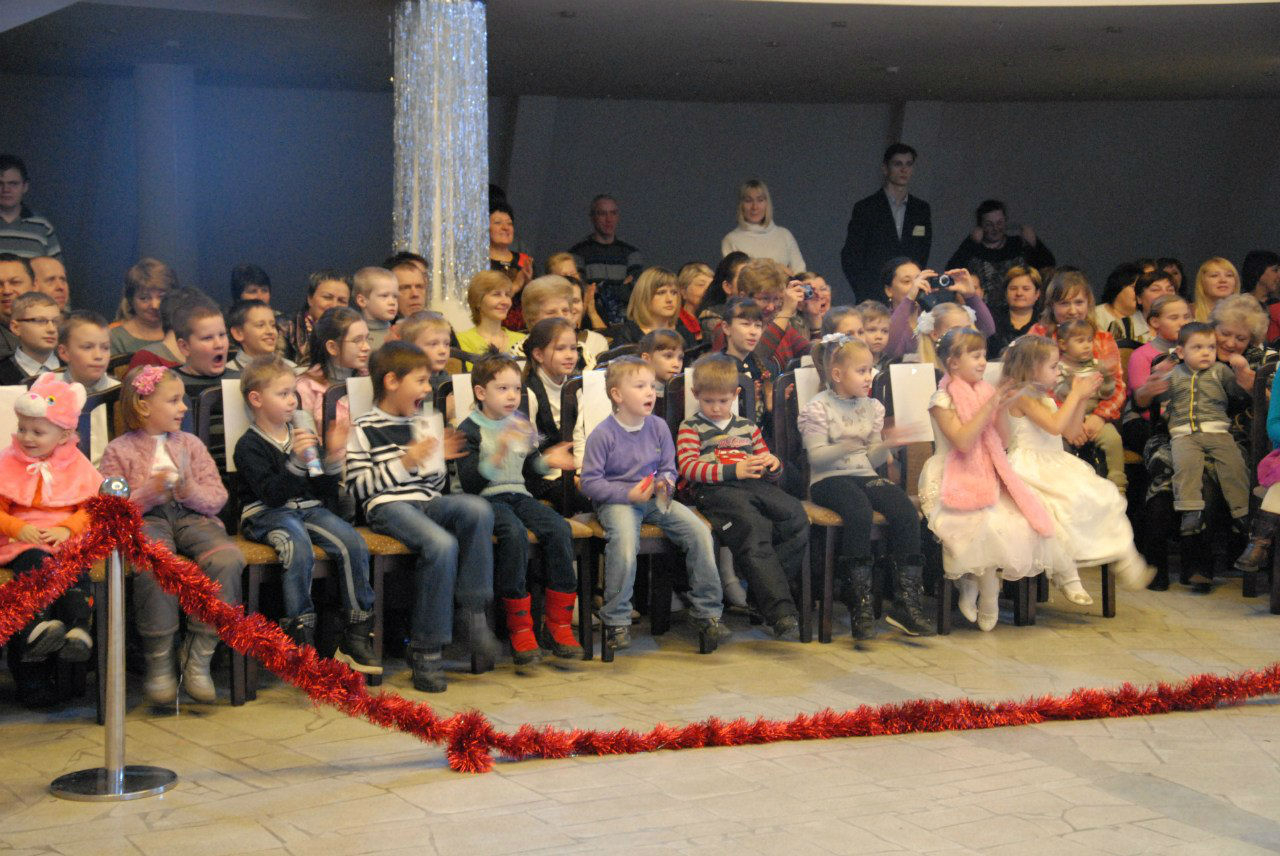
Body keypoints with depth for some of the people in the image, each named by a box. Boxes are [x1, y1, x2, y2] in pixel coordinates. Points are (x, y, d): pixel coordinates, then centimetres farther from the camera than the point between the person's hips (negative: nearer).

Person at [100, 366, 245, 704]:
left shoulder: (190, 443, 20)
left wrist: (191, 491, -9)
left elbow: (218, 497, 13)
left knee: (227, 558, -30)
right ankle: (159, 665, -22)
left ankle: (198, 660, -20)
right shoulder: (119, 450, 10)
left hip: (191, 517, 3)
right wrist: (149, 493, -14)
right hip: (143, 522, -3)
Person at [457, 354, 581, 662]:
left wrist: (546, 461, 4)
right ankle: (520, 628, -25)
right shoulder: (470, 429, -4)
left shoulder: (520, 423, 15)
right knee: (515, 532, -35)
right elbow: (469, 482, -13)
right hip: (487, 498, -6)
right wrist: (498, 455, -26)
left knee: (558, 528, -21)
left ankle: (558, 623, -14)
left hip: (518, 495, 6)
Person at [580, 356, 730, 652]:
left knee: (699, 531, -15)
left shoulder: (658, 427, 6)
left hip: (654, 499, 5)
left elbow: (668, 468, 16)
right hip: (616, 501, -5)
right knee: (624, 539, -36)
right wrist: (628, 494, -19)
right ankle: (616, 622, -22)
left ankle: (708, 613, -4)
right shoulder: (603, 434, -9)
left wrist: (666, 482, -9)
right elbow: (590, 483, -9)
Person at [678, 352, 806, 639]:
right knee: (753, 529, -35)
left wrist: (773, 463, 9)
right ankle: (782, 615, -39)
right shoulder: (690, 427, 15)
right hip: (716, 490, -5)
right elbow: (688, 466, -1)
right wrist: (734, 471, -11)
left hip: (755, 486, 5)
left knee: (797, 517, -26)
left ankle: (759, 583, -19)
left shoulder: (747, 427, 31)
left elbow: (766, 465, 36)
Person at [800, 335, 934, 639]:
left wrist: (886, 446, -6)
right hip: (829, 479, -5)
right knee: (859, 510, -37)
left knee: (905, 509, -23)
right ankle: (860, 601, -29)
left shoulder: (872, 407, 16)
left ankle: (907, 600, -20)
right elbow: (816, 457, -9)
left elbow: (873, 460, 15)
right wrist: (844, 447, -26)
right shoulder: (818, 408, -1)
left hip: (865, 475, 5)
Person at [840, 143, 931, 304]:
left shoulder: (922, 209, 13)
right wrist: (866, 295, -7)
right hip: (873, 298, -3)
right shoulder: (865, 208, 2)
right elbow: (849, 258, 0)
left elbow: (924, 255, 17)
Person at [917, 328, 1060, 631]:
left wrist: (1002, 408, -4)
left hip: (987, 477, 6)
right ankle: (988, 606, -11)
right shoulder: (942, 400, -6)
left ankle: (971, 584, -2)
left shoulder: (985, 392, 13)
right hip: (953, 482, -6)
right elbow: (963, 441, -19)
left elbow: (998, 441, 12)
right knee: (990, 525, -32)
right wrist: (990, 406, -18)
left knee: (1022, 522, -20)